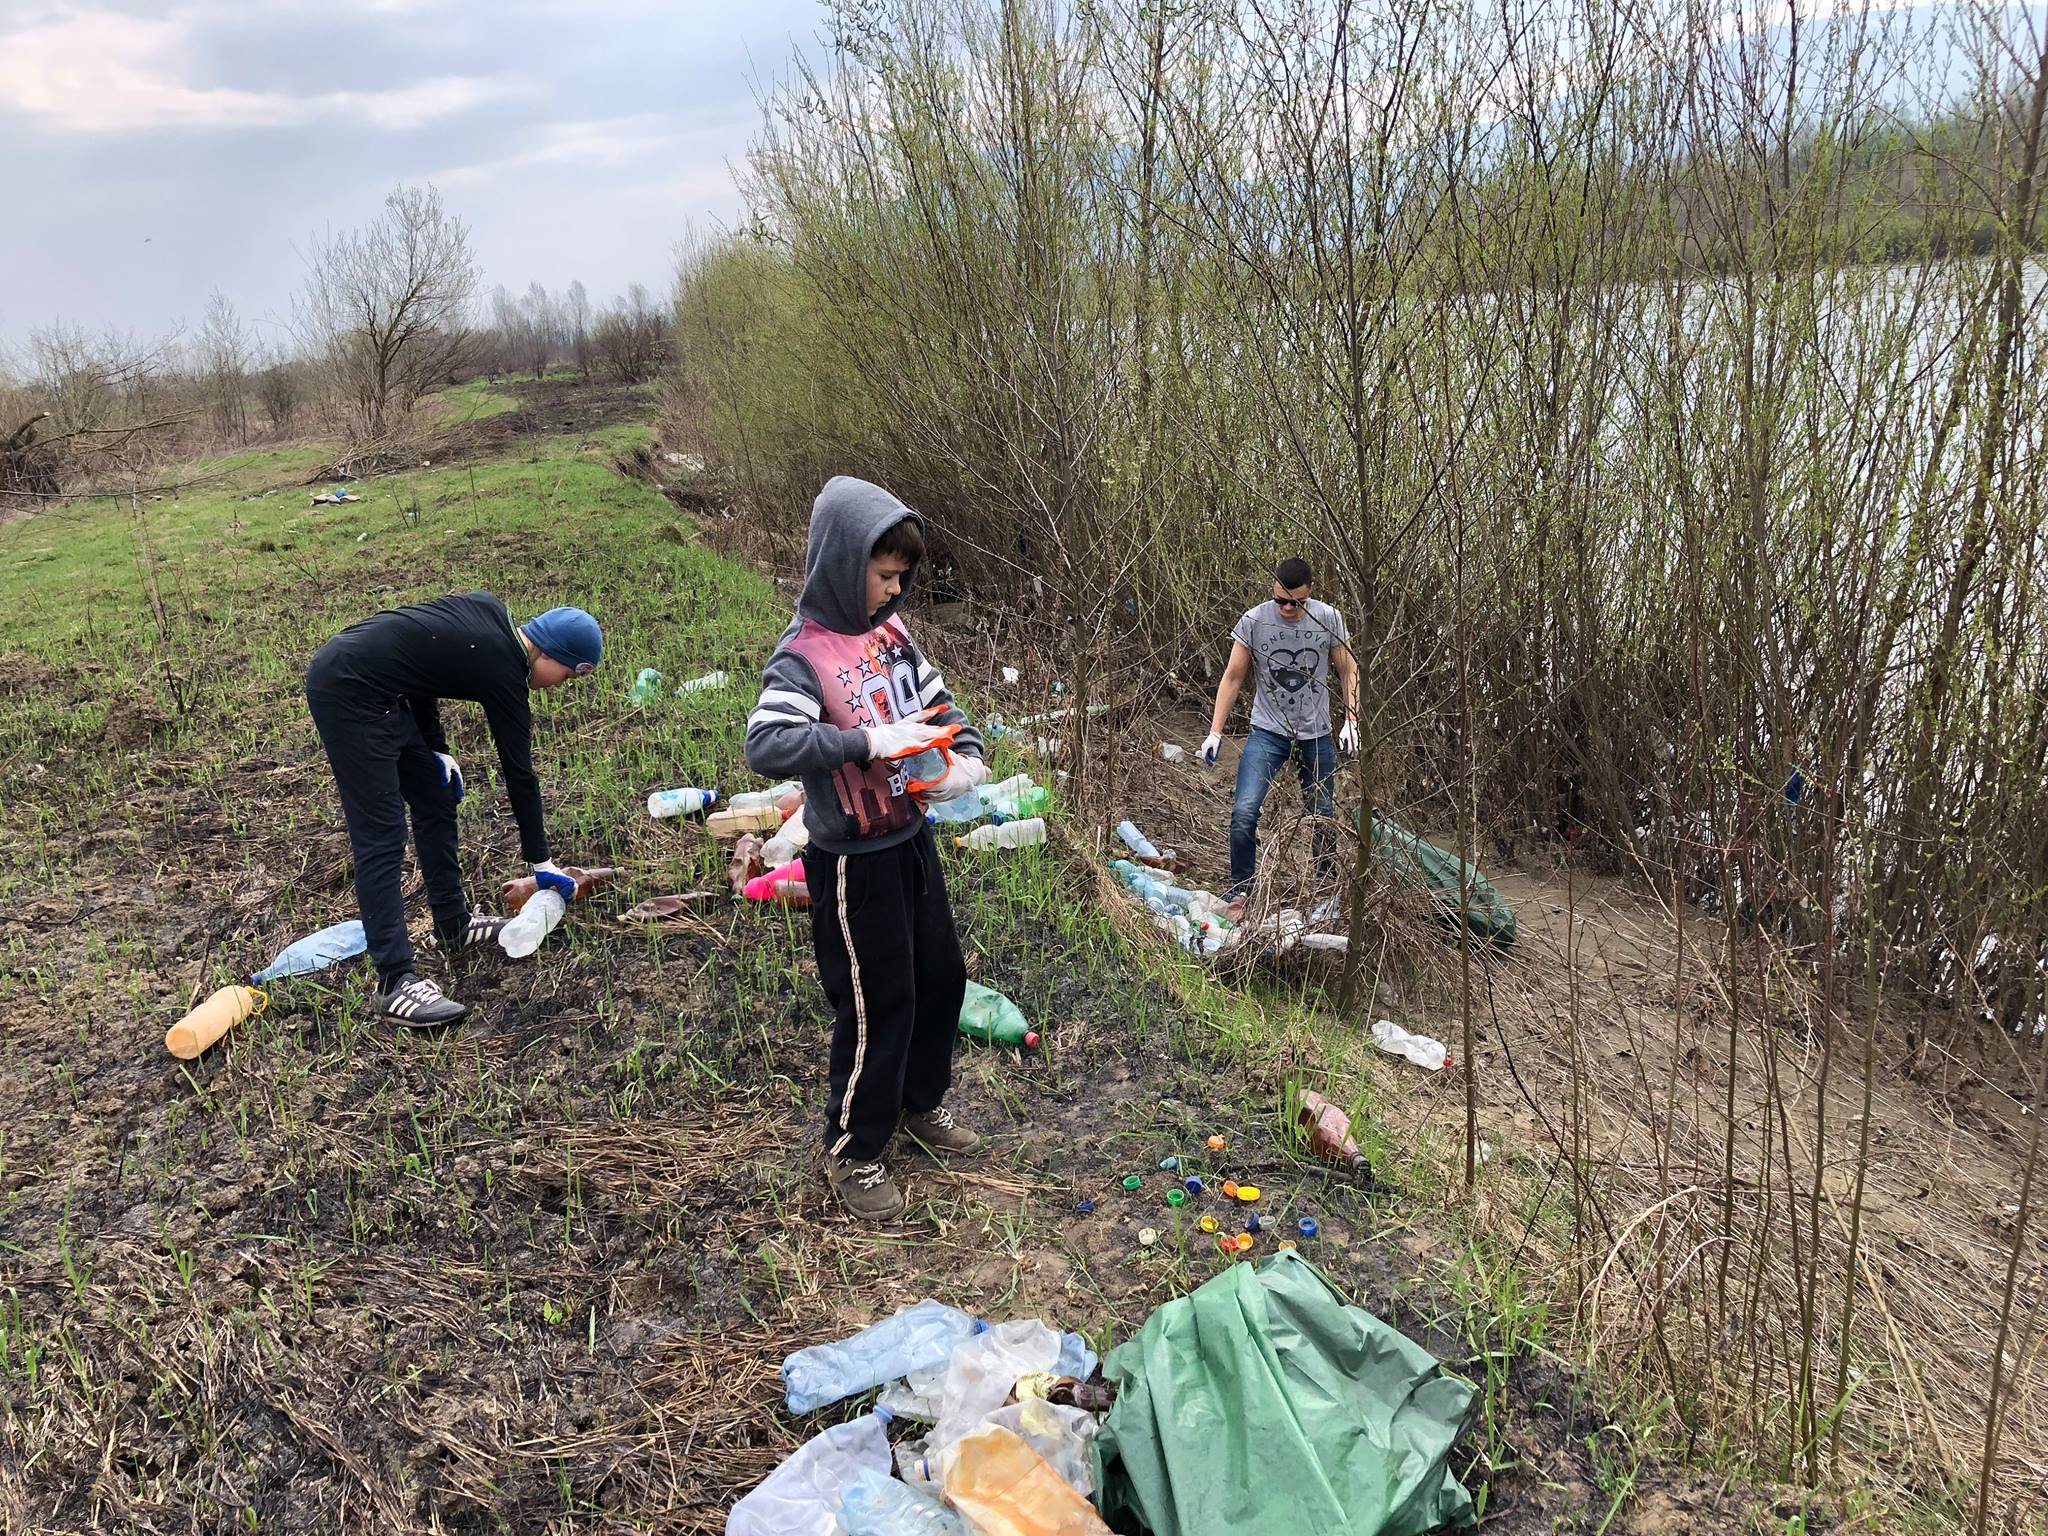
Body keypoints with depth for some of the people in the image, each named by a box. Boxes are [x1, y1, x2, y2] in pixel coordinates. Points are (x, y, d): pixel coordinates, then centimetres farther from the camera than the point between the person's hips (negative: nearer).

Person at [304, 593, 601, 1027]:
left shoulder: (489, 611, 7)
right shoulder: (501, 672, -13)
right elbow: (519, 773, -5)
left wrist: (436, 748, 9)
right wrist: (541, 862, 6)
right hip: (348, 694, -10)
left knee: (436, 800, 15)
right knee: (381, 838, -12)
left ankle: (452, 925, 27)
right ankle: (395, 984, -12)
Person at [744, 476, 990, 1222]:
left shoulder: (888, 630, 2)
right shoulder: (805, 654, -21)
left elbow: (937, 700, 11)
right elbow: (766, 743, -35)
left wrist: (966, 755, -8)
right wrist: (869, 742, -36)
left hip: (913, 839, 8)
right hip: (856, 863, -8)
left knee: (941, 976, 21)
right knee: (877, 1006, 4)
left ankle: (922, 1101, 45)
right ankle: (852, 1152, 25)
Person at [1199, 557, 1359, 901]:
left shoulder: (1329, 619, -6)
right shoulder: (1253, 621, -10)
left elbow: (1347, 671, 4)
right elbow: (1233, 677, -4)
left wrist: (1351, 721, -5)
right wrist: (1215, 732, -7)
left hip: (1316, 734, 2)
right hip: (1268, 731, -2)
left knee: (1324, 817, 12)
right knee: (1244, 812, -16)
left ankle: (1328, 883, 34)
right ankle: (1240, 891, 1)